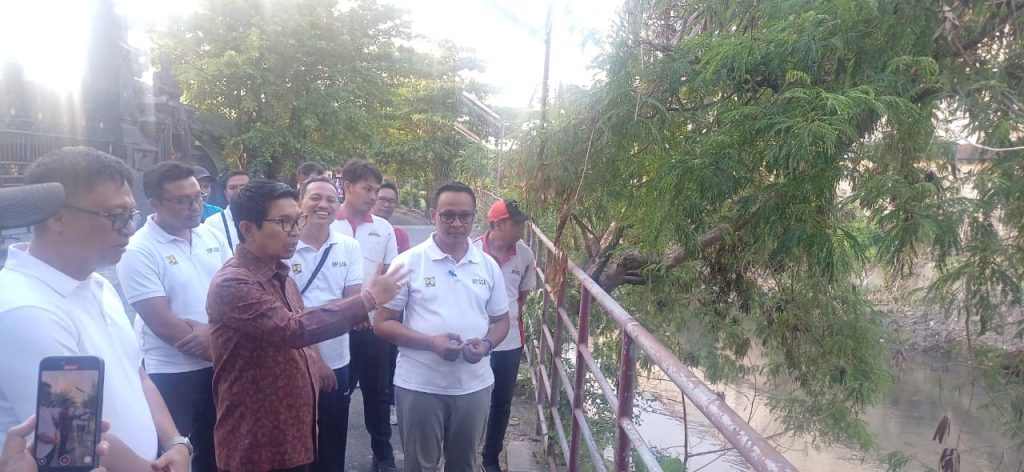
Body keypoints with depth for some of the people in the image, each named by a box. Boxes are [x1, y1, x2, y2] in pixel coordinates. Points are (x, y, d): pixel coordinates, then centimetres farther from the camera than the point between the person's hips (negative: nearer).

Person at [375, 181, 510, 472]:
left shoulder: (488, 265, 3)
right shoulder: (408, 262, -8)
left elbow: (501, 320, 11)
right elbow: (382, 323, -8)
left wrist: (486, 344, -12)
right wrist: (431, 342, -22)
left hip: (475, 385, 3)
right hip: (420, 385, -3)